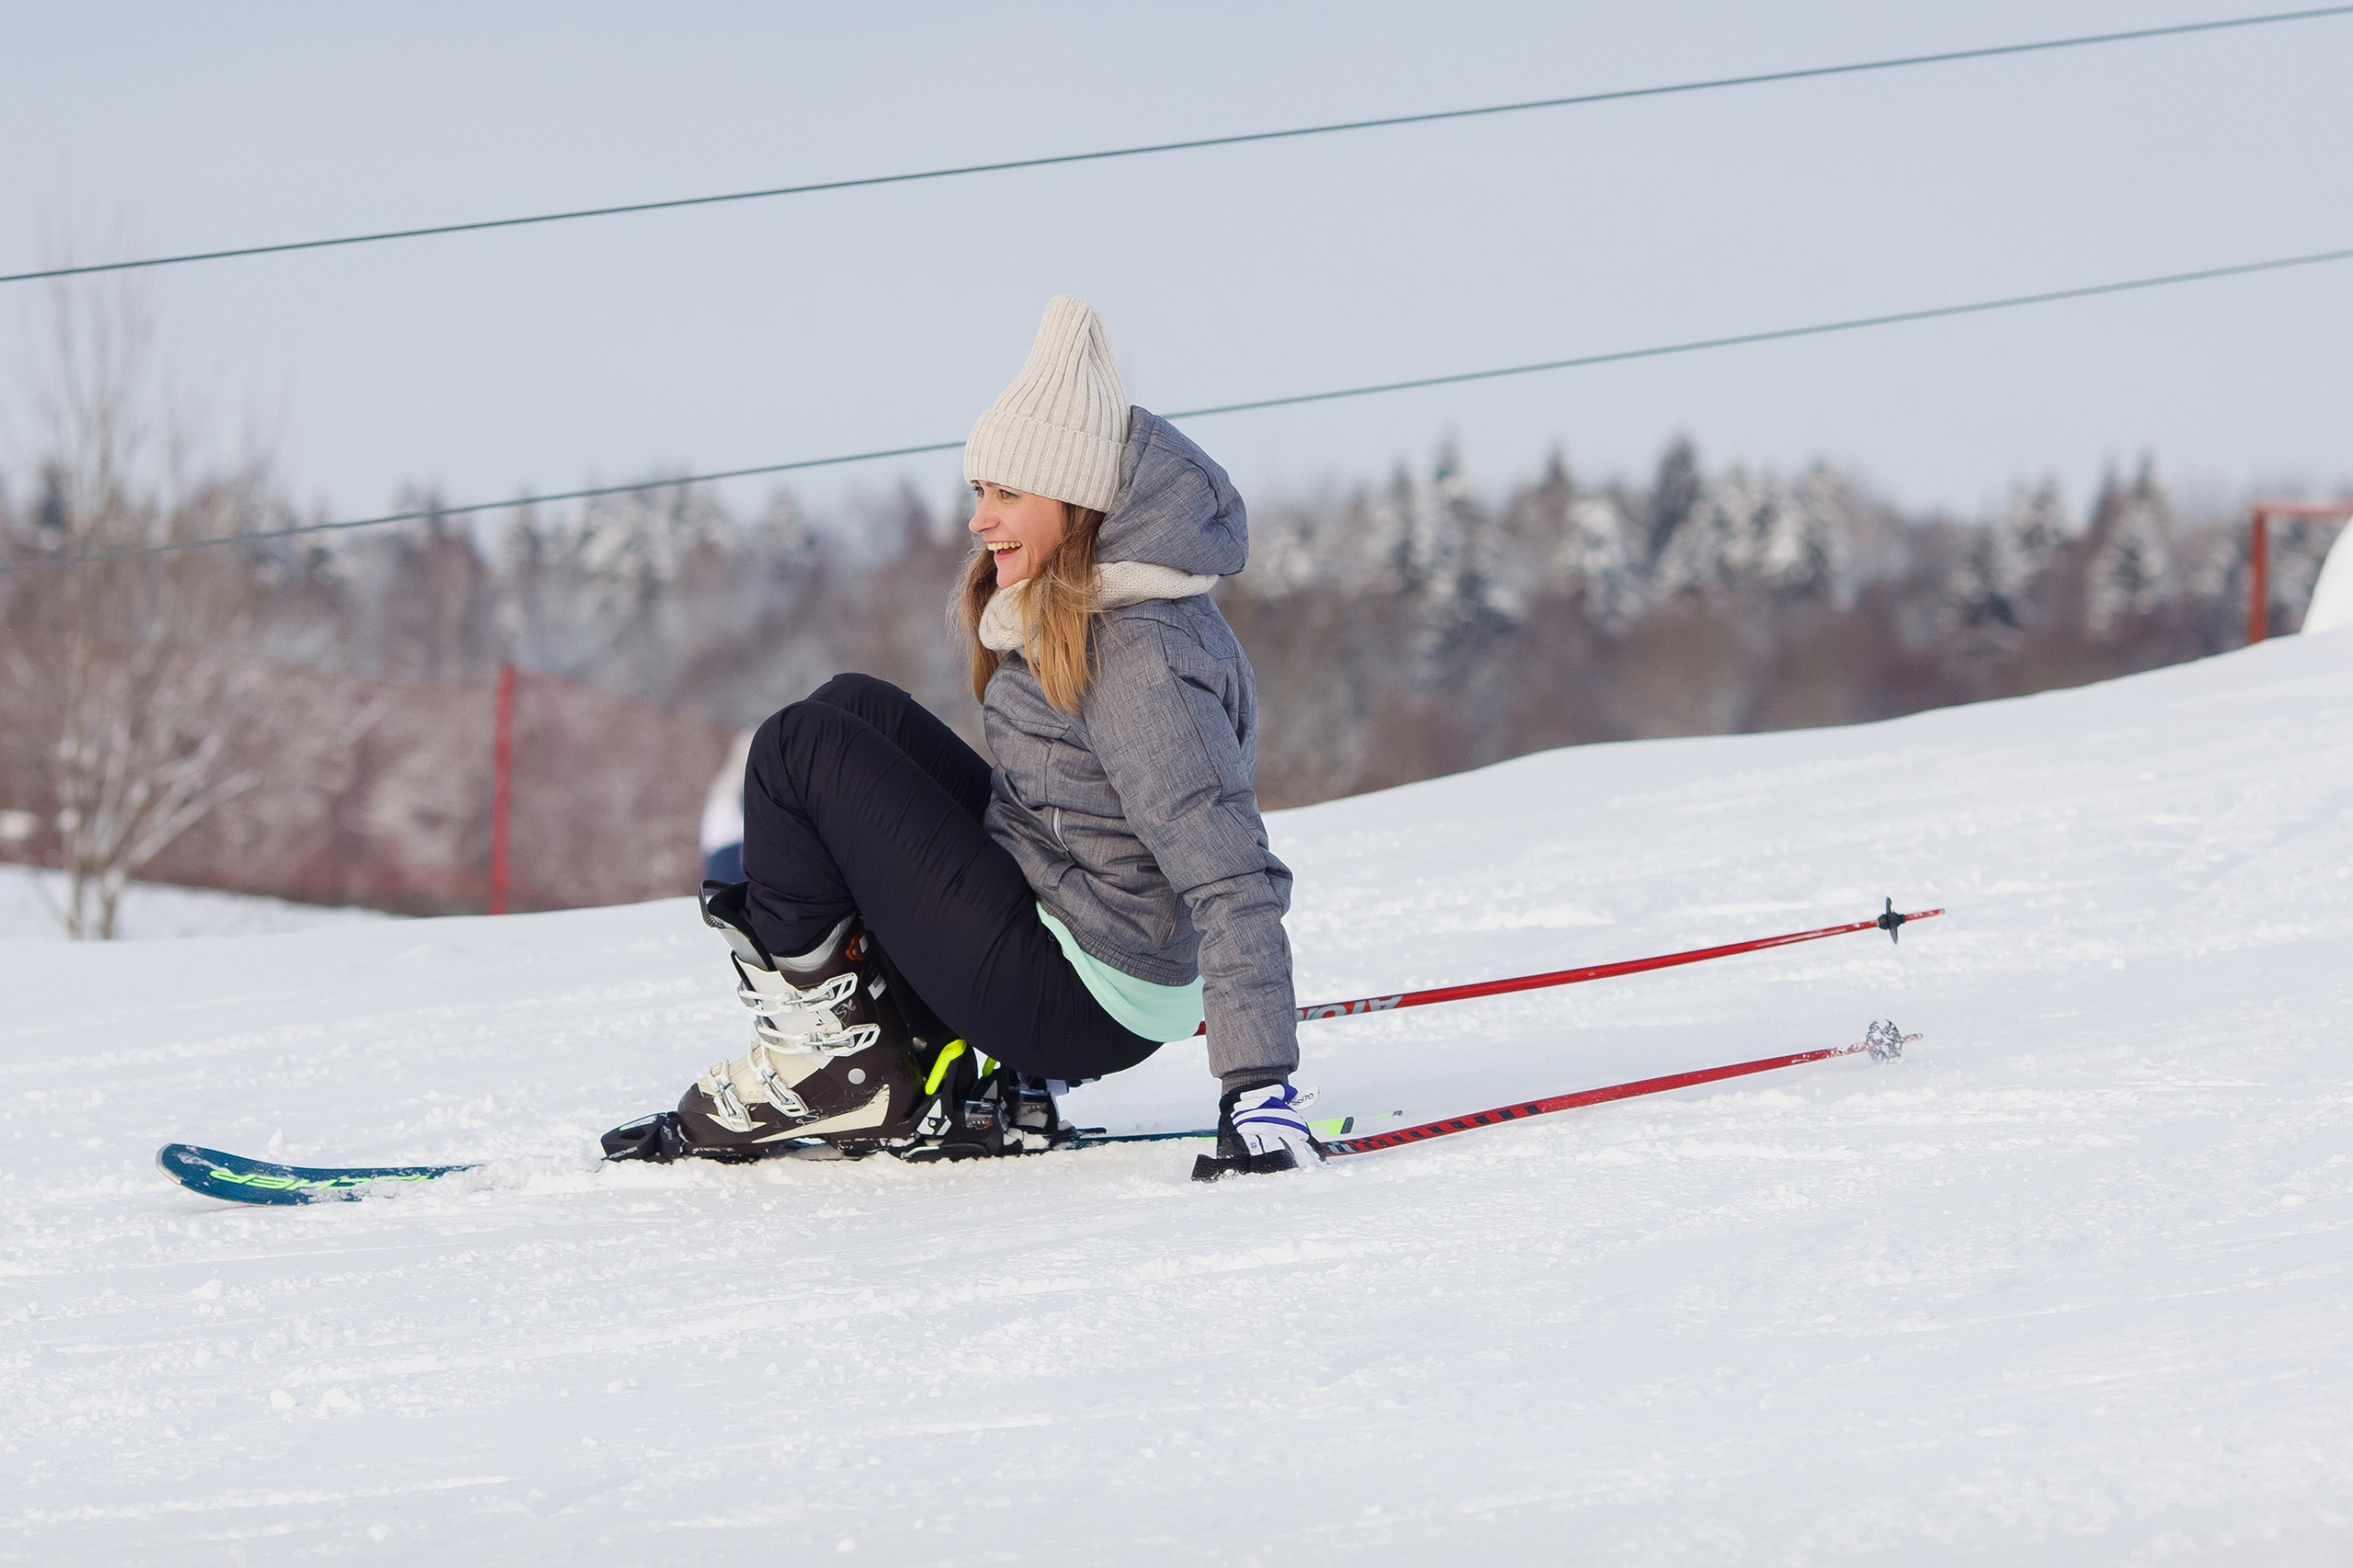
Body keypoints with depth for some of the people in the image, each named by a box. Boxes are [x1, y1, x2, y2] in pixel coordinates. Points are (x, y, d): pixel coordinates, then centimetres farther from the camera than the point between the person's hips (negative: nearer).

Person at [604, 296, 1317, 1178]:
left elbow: (1230, 879, -29)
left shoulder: (1139, 657, -23)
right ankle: (919, 1063, 9)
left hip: (1083, 999, -10)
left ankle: (825, 1053, 4)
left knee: (800, 749, -9)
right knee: (855, 709, 16)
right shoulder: (1081, 609, 8)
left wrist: (1260, 1091, -35)